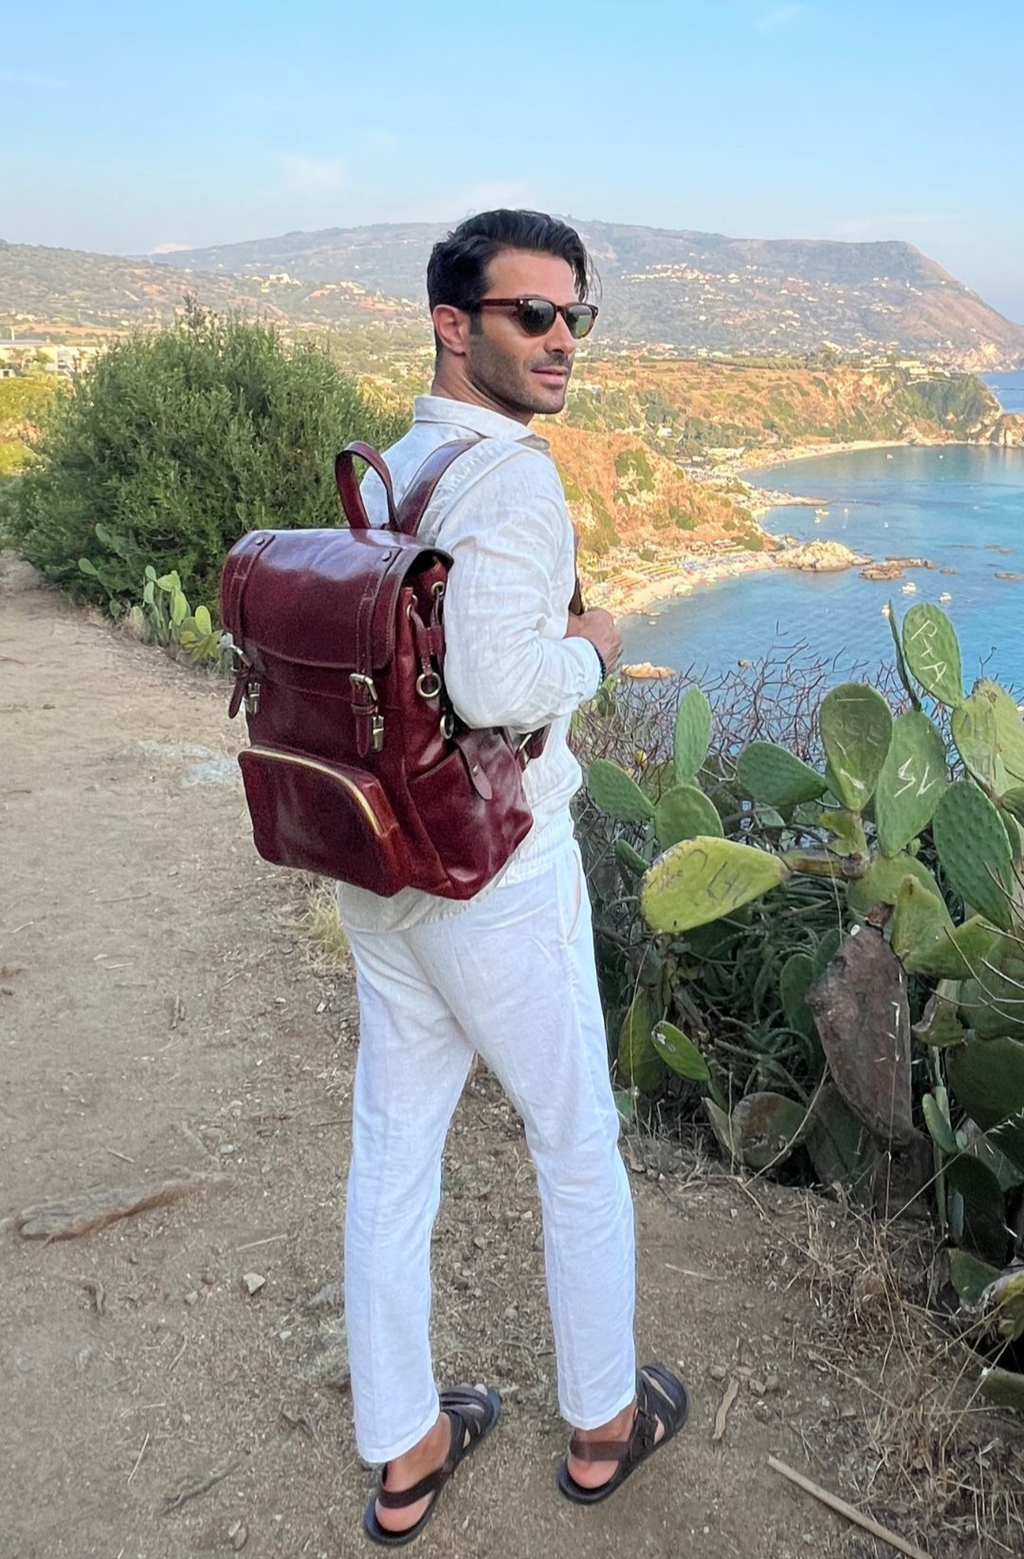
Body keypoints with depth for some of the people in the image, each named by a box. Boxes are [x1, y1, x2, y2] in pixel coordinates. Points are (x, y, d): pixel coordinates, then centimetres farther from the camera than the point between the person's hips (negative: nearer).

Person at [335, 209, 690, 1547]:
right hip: (495, 873, -8)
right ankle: (602, 1423, 35)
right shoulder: (509, 474, -19)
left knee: (393, 1148, 14)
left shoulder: (381, 472, 8)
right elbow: (494, 681, -30)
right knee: (578, 1144, 13)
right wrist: (591, 649, -11)